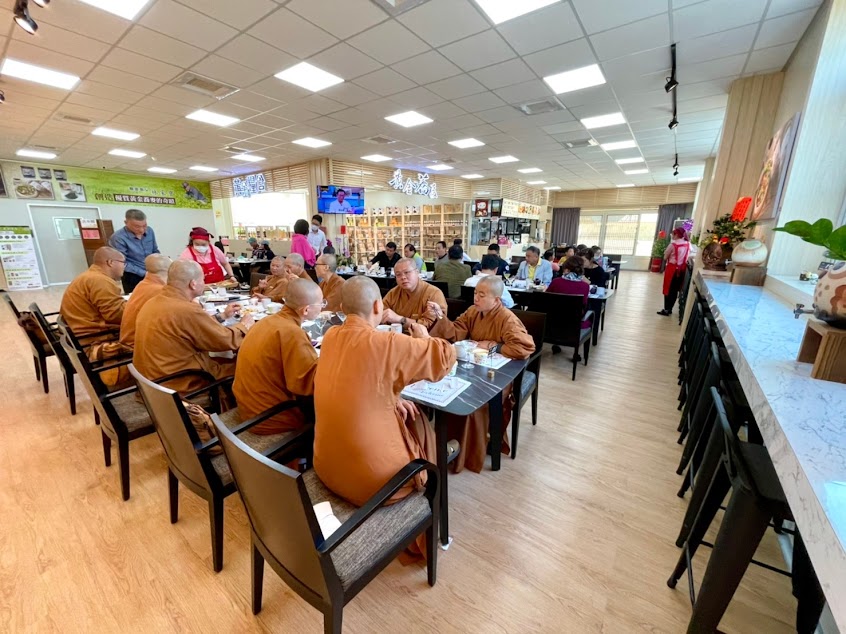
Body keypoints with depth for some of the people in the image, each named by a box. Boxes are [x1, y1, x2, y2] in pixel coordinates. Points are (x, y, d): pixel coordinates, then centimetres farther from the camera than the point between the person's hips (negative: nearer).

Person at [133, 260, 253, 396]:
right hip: (180, 385, -9)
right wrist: (244, 325, 3)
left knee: (224, 360, 17)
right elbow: (228, 341, -16)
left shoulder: (154, 301, 1)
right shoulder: (187, 310, -27)